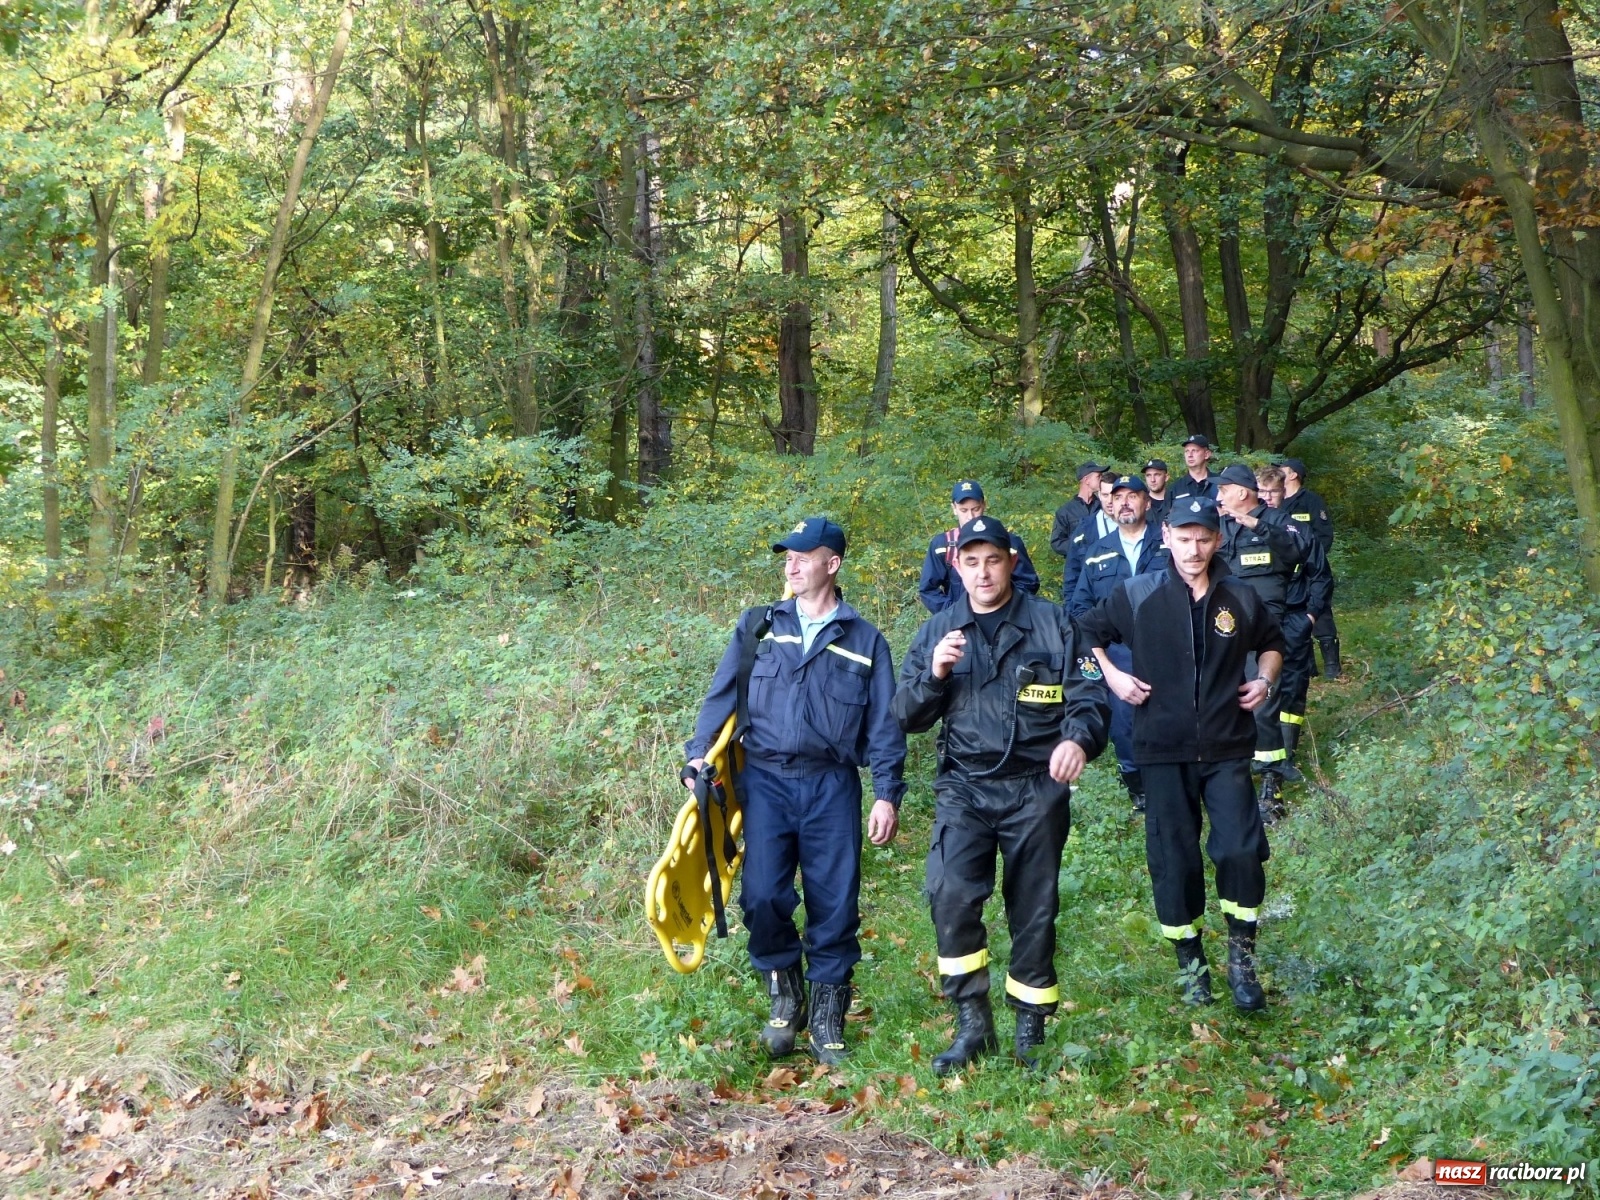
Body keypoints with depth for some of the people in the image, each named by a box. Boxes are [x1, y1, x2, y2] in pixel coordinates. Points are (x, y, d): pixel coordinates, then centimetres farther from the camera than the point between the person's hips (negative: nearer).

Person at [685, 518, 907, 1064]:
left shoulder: (864, 640, 8)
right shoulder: (758, 626, 10)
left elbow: (884, 724, 6)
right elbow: (722, 694, 9)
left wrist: (887, 793, -1)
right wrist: (699, 753, -4)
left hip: (831, 786, 0)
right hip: (765, 779, 1)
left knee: (834, 902, 0)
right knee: (762, 896, -8)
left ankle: (827, 1014, 17)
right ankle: (785, 994, 16)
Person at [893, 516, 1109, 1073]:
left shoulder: (1052, 623, 2)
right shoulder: (937, 631, 9)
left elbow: (1088, 695, -2)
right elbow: (906, 716, 7)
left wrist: (1077, 738, -24)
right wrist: (934, 674, -14)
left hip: (1037, 789, -1)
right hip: (963, 788, 1)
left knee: (1034, 911, 7)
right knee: (950, 895, -19)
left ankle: (1030, 1031, 24)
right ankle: (972, 1022, -5)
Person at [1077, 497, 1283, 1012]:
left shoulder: (1241, 598, 2)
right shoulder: (1138, 595, -4)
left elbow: (1271, 642, 21)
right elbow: (1086, 633, 8)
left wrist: (1265, 679, 3)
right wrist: (1111, 675, -7)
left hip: (1227, 748, 1)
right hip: (1164, 751, 0)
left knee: (1241, 850, -10)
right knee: (1173, 859, 5)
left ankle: (1241, 959, 9)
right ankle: (1190, 962, 23)